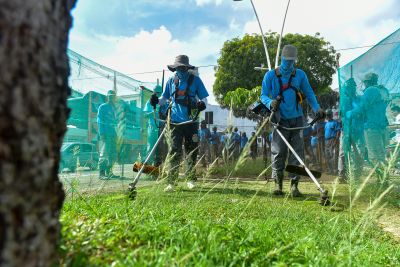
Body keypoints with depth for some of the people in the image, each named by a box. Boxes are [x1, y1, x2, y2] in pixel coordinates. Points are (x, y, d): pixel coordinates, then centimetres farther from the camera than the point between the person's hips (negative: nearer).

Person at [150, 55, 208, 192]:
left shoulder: (195, 80, 3)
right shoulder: (171, 81, 10)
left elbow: (204, 98, 3)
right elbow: (165, 98, 16)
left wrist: (202, 104, -19)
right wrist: (157, 101, -5)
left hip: (191, 121, -1)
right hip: (176, 122, 1)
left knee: (191, 152, 8)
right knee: (175, 152, -2)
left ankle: (191, 179, 23)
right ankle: (171, 182, 2)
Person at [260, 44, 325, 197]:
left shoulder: (300, 75, 10)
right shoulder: (271, 75, 4)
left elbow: (309, 94, 12)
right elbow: (263, 95, 0)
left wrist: (317, 108, -3)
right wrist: (270, 103, -22)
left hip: (297, 119, 2)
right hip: (280, 120, -2)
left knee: (297, 152, 0)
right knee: (278, 152, -4)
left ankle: (294, 185, 7)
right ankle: (278, 183, 8)